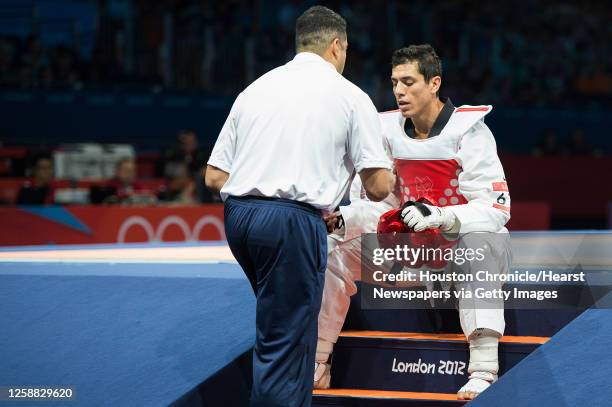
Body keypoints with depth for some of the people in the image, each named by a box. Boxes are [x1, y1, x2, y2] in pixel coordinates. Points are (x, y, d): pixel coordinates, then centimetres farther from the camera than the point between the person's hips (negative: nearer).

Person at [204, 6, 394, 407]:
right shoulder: (349, 96, 2)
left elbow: (215, 176, 15)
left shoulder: (255, 88, 16)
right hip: (293, 223, -6)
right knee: (283, 347, -2)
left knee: (289, 328, 23)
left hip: (238, 215, 6)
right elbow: (378, 187, 1)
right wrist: (389, 181, 24)